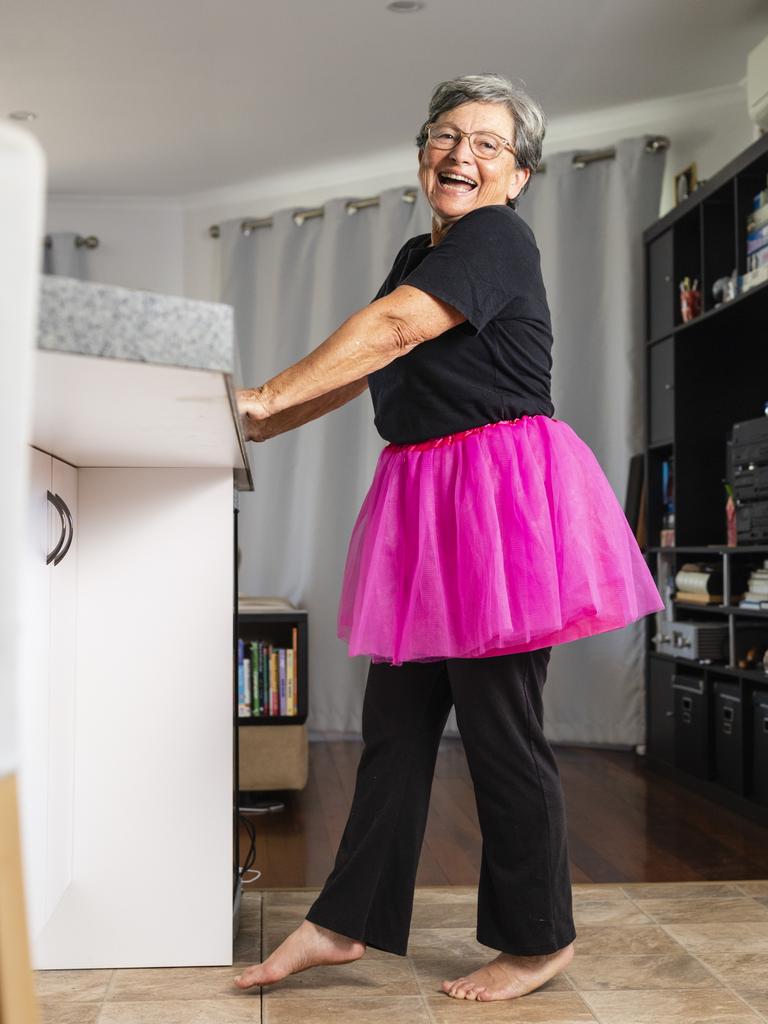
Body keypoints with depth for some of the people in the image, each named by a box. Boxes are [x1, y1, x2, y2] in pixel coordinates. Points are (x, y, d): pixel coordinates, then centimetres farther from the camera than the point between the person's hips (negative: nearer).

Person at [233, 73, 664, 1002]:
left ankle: (539, 941, 15)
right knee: (395, 718, 10)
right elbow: (366, 366, 19)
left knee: (497, 725, -2)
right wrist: (264, 424, 10)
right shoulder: (419, 254, 20)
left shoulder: (498, 238, -7)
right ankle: (344, 923, 19)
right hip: (424, 498, 9)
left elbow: (392, 330, -18)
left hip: (502, 489, -8)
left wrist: (269, 397, -15)